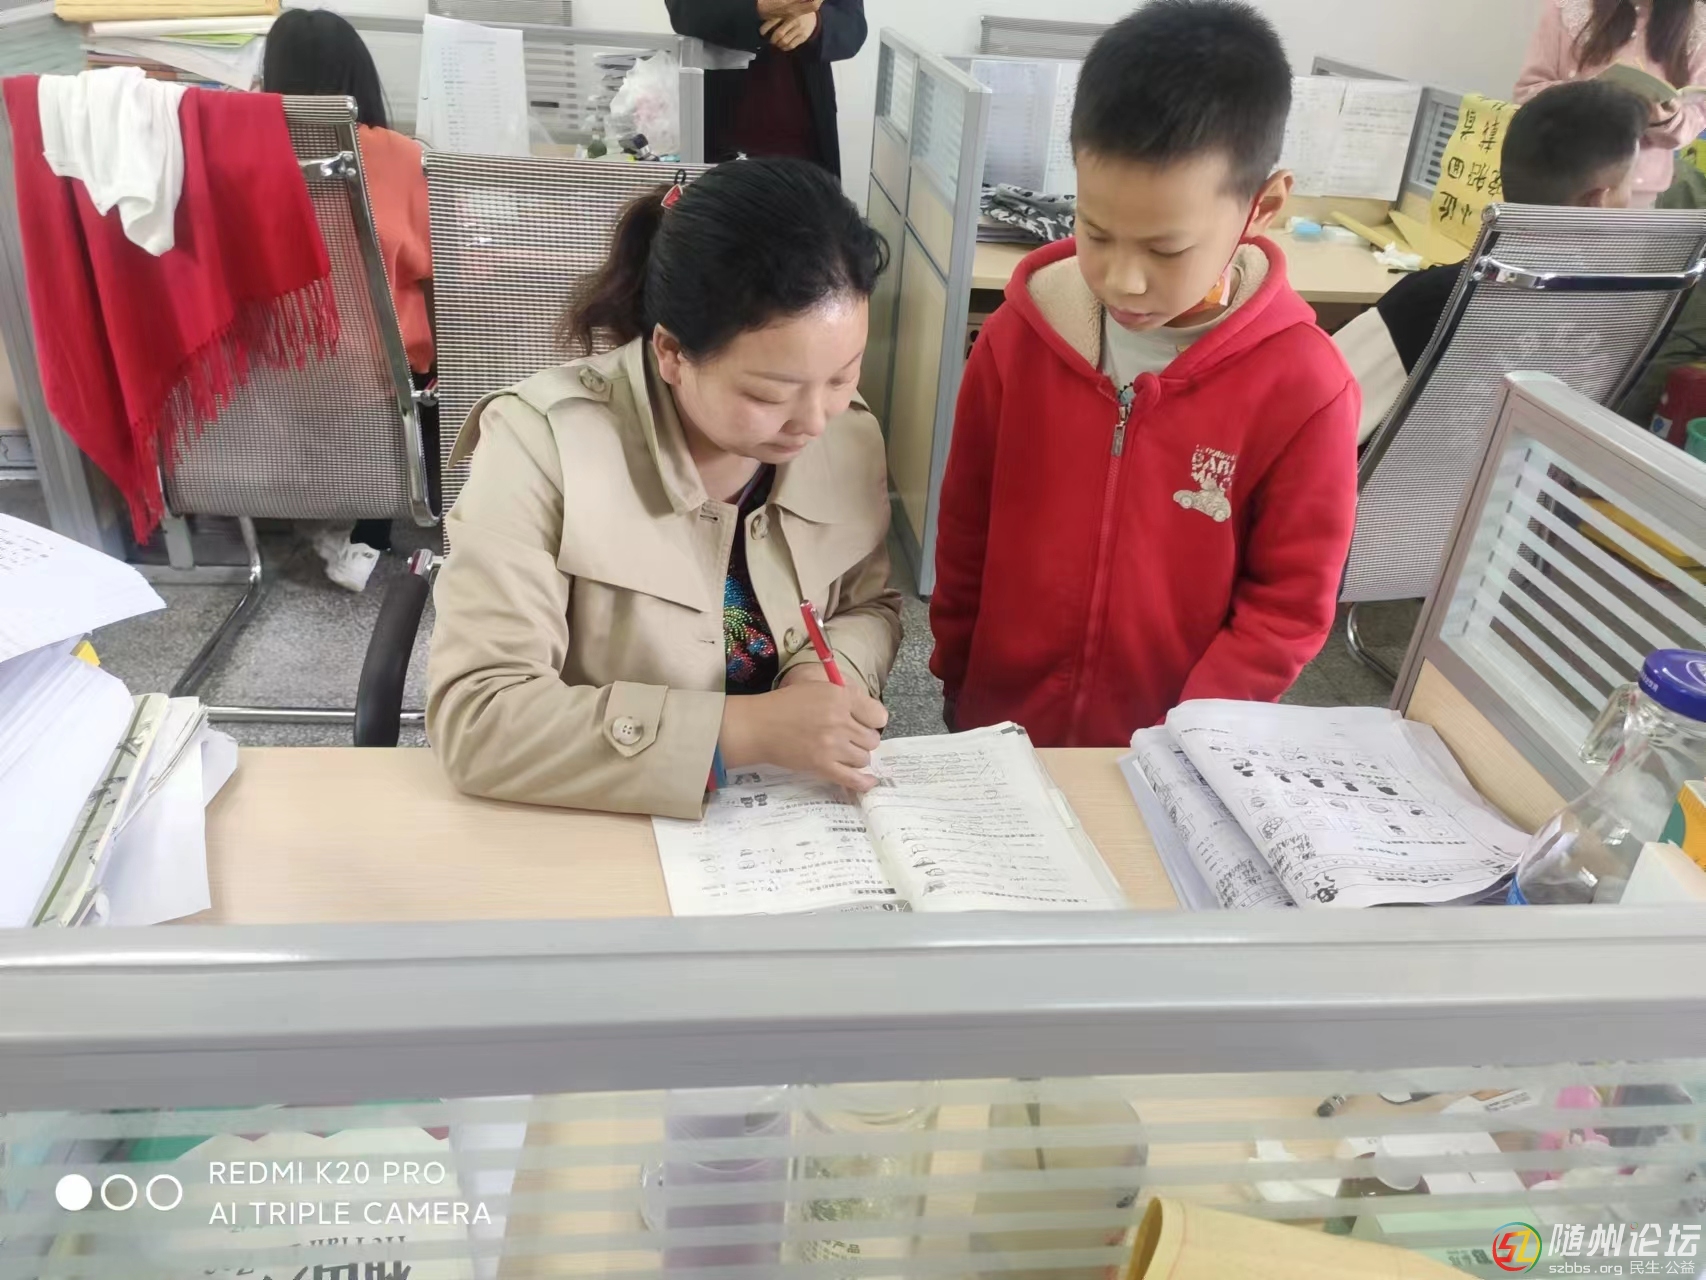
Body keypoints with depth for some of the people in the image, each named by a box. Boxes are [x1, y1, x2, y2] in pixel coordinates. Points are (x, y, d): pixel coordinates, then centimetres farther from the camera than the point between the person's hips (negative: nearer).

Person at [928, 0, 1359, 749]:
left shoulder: (1304, 387, -17)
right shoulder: (1018, 337, -10)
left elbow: (1290, 604, -10)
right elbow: (965, 533, 0)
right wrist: (956, 683, 6)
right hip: (1002, 731, 2)